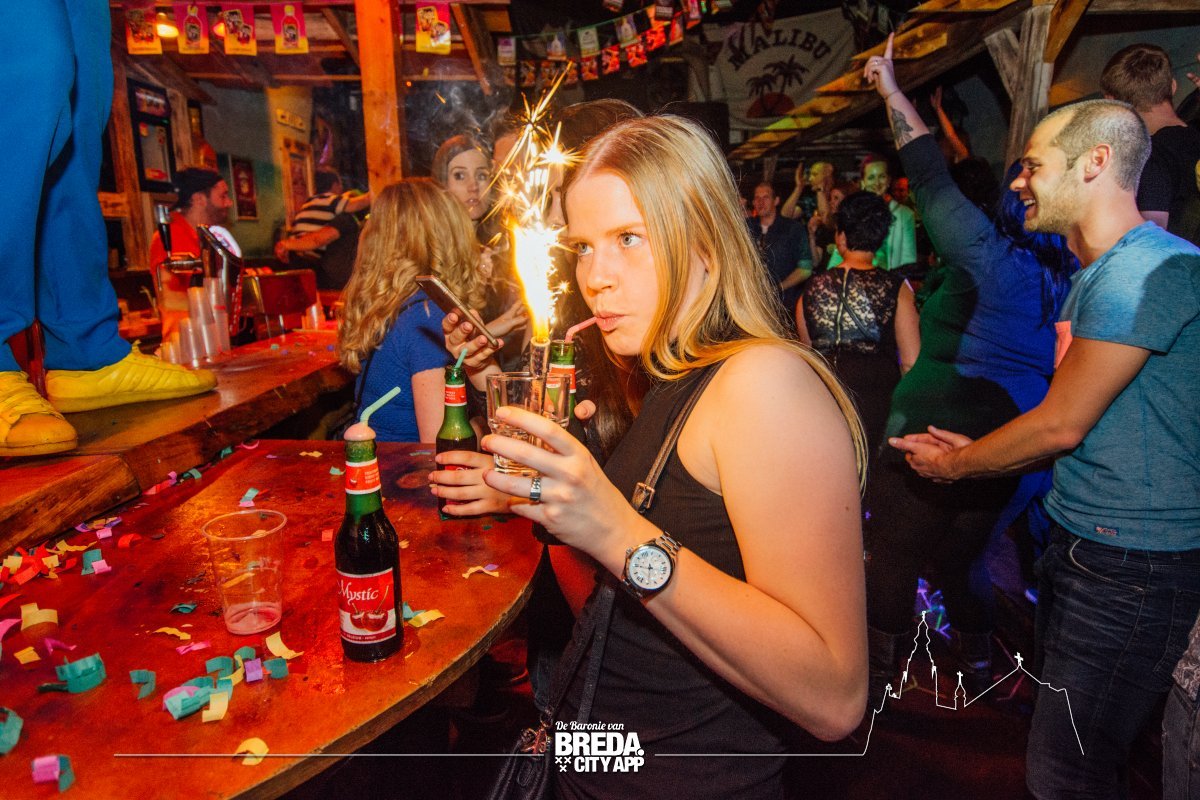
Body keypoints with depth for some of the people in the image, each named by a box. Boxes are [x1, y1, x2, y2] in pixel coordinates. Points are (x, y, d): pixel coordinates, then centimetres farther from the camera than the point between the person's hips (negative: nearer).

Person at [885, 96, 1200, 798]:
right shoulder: (1098, 274, 16)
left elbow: (1062, 425, -18)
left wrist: (956, 464, -3)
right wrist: (974, 450, 12)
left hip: (1132, 567, -10)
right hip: (1086, 549, 10)